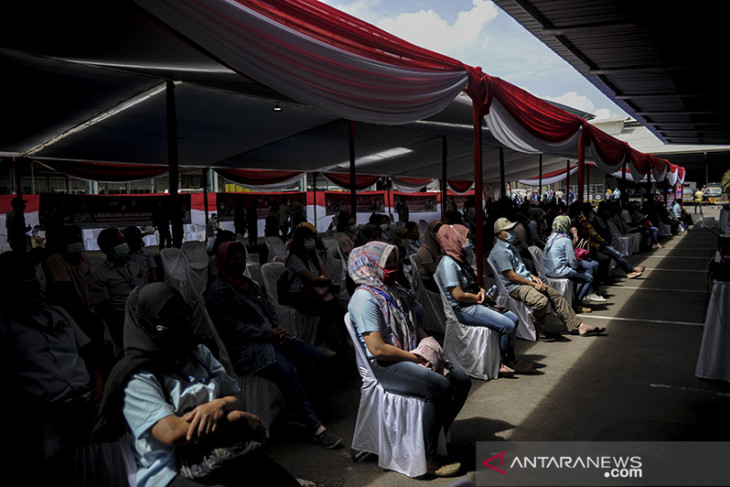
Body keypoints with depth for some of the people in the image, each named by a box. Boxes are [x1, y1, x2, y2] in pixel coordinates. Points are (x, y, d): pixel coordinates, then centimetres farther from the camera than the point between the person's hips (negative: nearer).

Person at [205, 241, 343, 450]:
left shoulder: (248, 283, 21)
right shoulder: (218, 292, -5)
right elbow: (233, 328, -13)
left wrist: (278, 329, 0)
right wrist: (268, 334, -14)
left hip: (271, 337, 9)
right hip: (248, 348, -9)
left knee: (318, 358, -9)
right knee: (286, 371, -33)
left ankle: (299, 407, 0)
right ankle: (314, 427, -26)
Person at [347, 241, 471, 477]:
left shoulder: (395, 291, 17)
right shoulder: (364, 298, -13)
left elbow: (415, 328, 22)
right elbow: (377, 348, -21)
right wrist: (416, 357, -14)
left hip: (411, 358, 9)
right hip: (383, 366, -9)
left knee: (461, 380, -4)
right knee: (439, 386, -28)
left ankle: (436, 436, 10)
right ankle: (428, 458, -15)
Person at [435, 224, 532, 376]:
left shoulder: (459, 259, 14)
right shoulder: (448, 263, -18)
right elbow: (459, 295, -23)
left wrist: (481, 290, 4)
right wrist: (478, 297, -7)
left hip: (475, 305, 11)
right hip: (463, 310, -11)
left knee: (513, 318, 4)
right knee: (507, 325, -17)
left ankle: (509, 361, 8)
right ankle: (508, 362, 3)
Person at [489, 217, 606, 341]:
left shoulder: (510, 247, 18)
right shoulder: (500, 251, -15)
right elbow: (511, 276, -19)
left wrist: (532, 276, 9)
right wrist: (533, 284, -14)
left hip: (526, 281, 11)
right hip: (514, 287, -11)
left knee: (556, 295, 3)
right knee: (541, 300, -33)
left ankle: (577, 326, 7)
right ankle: (536, 328, -8)